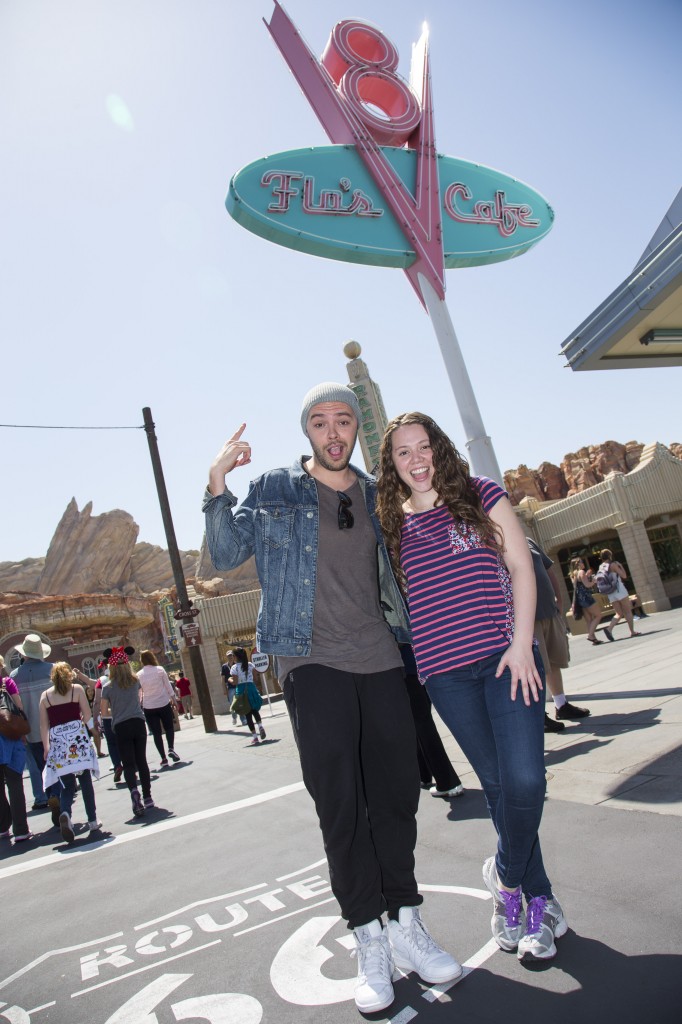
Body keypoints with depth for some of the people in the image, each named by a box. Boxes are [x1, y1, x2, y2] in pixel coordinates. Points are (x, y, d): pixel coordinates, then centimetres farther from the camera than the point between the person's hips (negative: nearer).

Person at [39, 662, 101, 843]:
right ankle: (92, 820, 13)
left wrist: (46, 747, 15)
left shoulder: (45, 696, 9)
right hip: (78, 736, -1)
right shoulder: (77, 689, 3)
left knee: (66, 784, 4)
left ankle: (65, 813, -23)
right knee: (85, 780, 9)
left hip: (57, 740, 1)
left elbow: (44, 725, 8)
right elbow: (87, 715, -1)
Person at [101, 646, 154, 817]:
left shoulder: (108, 687, -6)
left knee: (128, 764, 0)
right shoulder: (136, 681, 3)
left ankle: (134, 791, -23)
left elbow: (104, 712, -1)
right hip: (138, 723, 2)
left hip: (121, 727, -2)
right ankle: (147, 797, 13)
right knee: (141, 761, 11)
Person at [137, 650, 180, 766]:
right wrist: (173, 699, 8)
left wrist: (140, 703, 11)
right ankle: (171, 748, -5)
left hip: (148, 707, 1)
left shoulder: (139, 675, -3)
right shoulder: (160, 670, -5)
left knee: (156, 733, 7)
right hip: (164, 704, -1)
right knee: (169, 728, 16)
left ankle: (164, 758, 5)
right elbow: (168, 686, -1)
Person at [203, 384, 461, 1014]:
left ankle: (406, 924, 27)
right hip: (313, 664, -3)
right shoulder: (275, 490, 3)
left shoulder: (376, 495, 13)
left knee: (397, 794, 9)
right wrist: (218, 487, -14)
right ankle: (370, 940, 18)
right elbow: (226, 555, -2)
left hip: (380, 660, 4)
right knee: (341, 806, 2)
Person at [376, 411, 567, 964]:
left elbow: (520, 566, -1)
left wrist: (520, 643, -9)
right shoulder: (391, 525, 7)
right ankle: (539, 899, 26)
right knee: (497, 783, 7)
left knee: (524, 778, -10)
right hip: (445, 675, 2)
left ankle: (507, 876, 18)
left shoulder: (481, 494, 2)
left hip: (506, 658, -1)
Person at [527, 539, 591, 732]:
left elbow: (549, 571, 19)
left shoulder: (527, 542, 13)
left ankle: (562, 705, 31)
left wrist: (559, 601, 14)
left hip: (551, 613, 7)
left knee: (554, 662, 16)